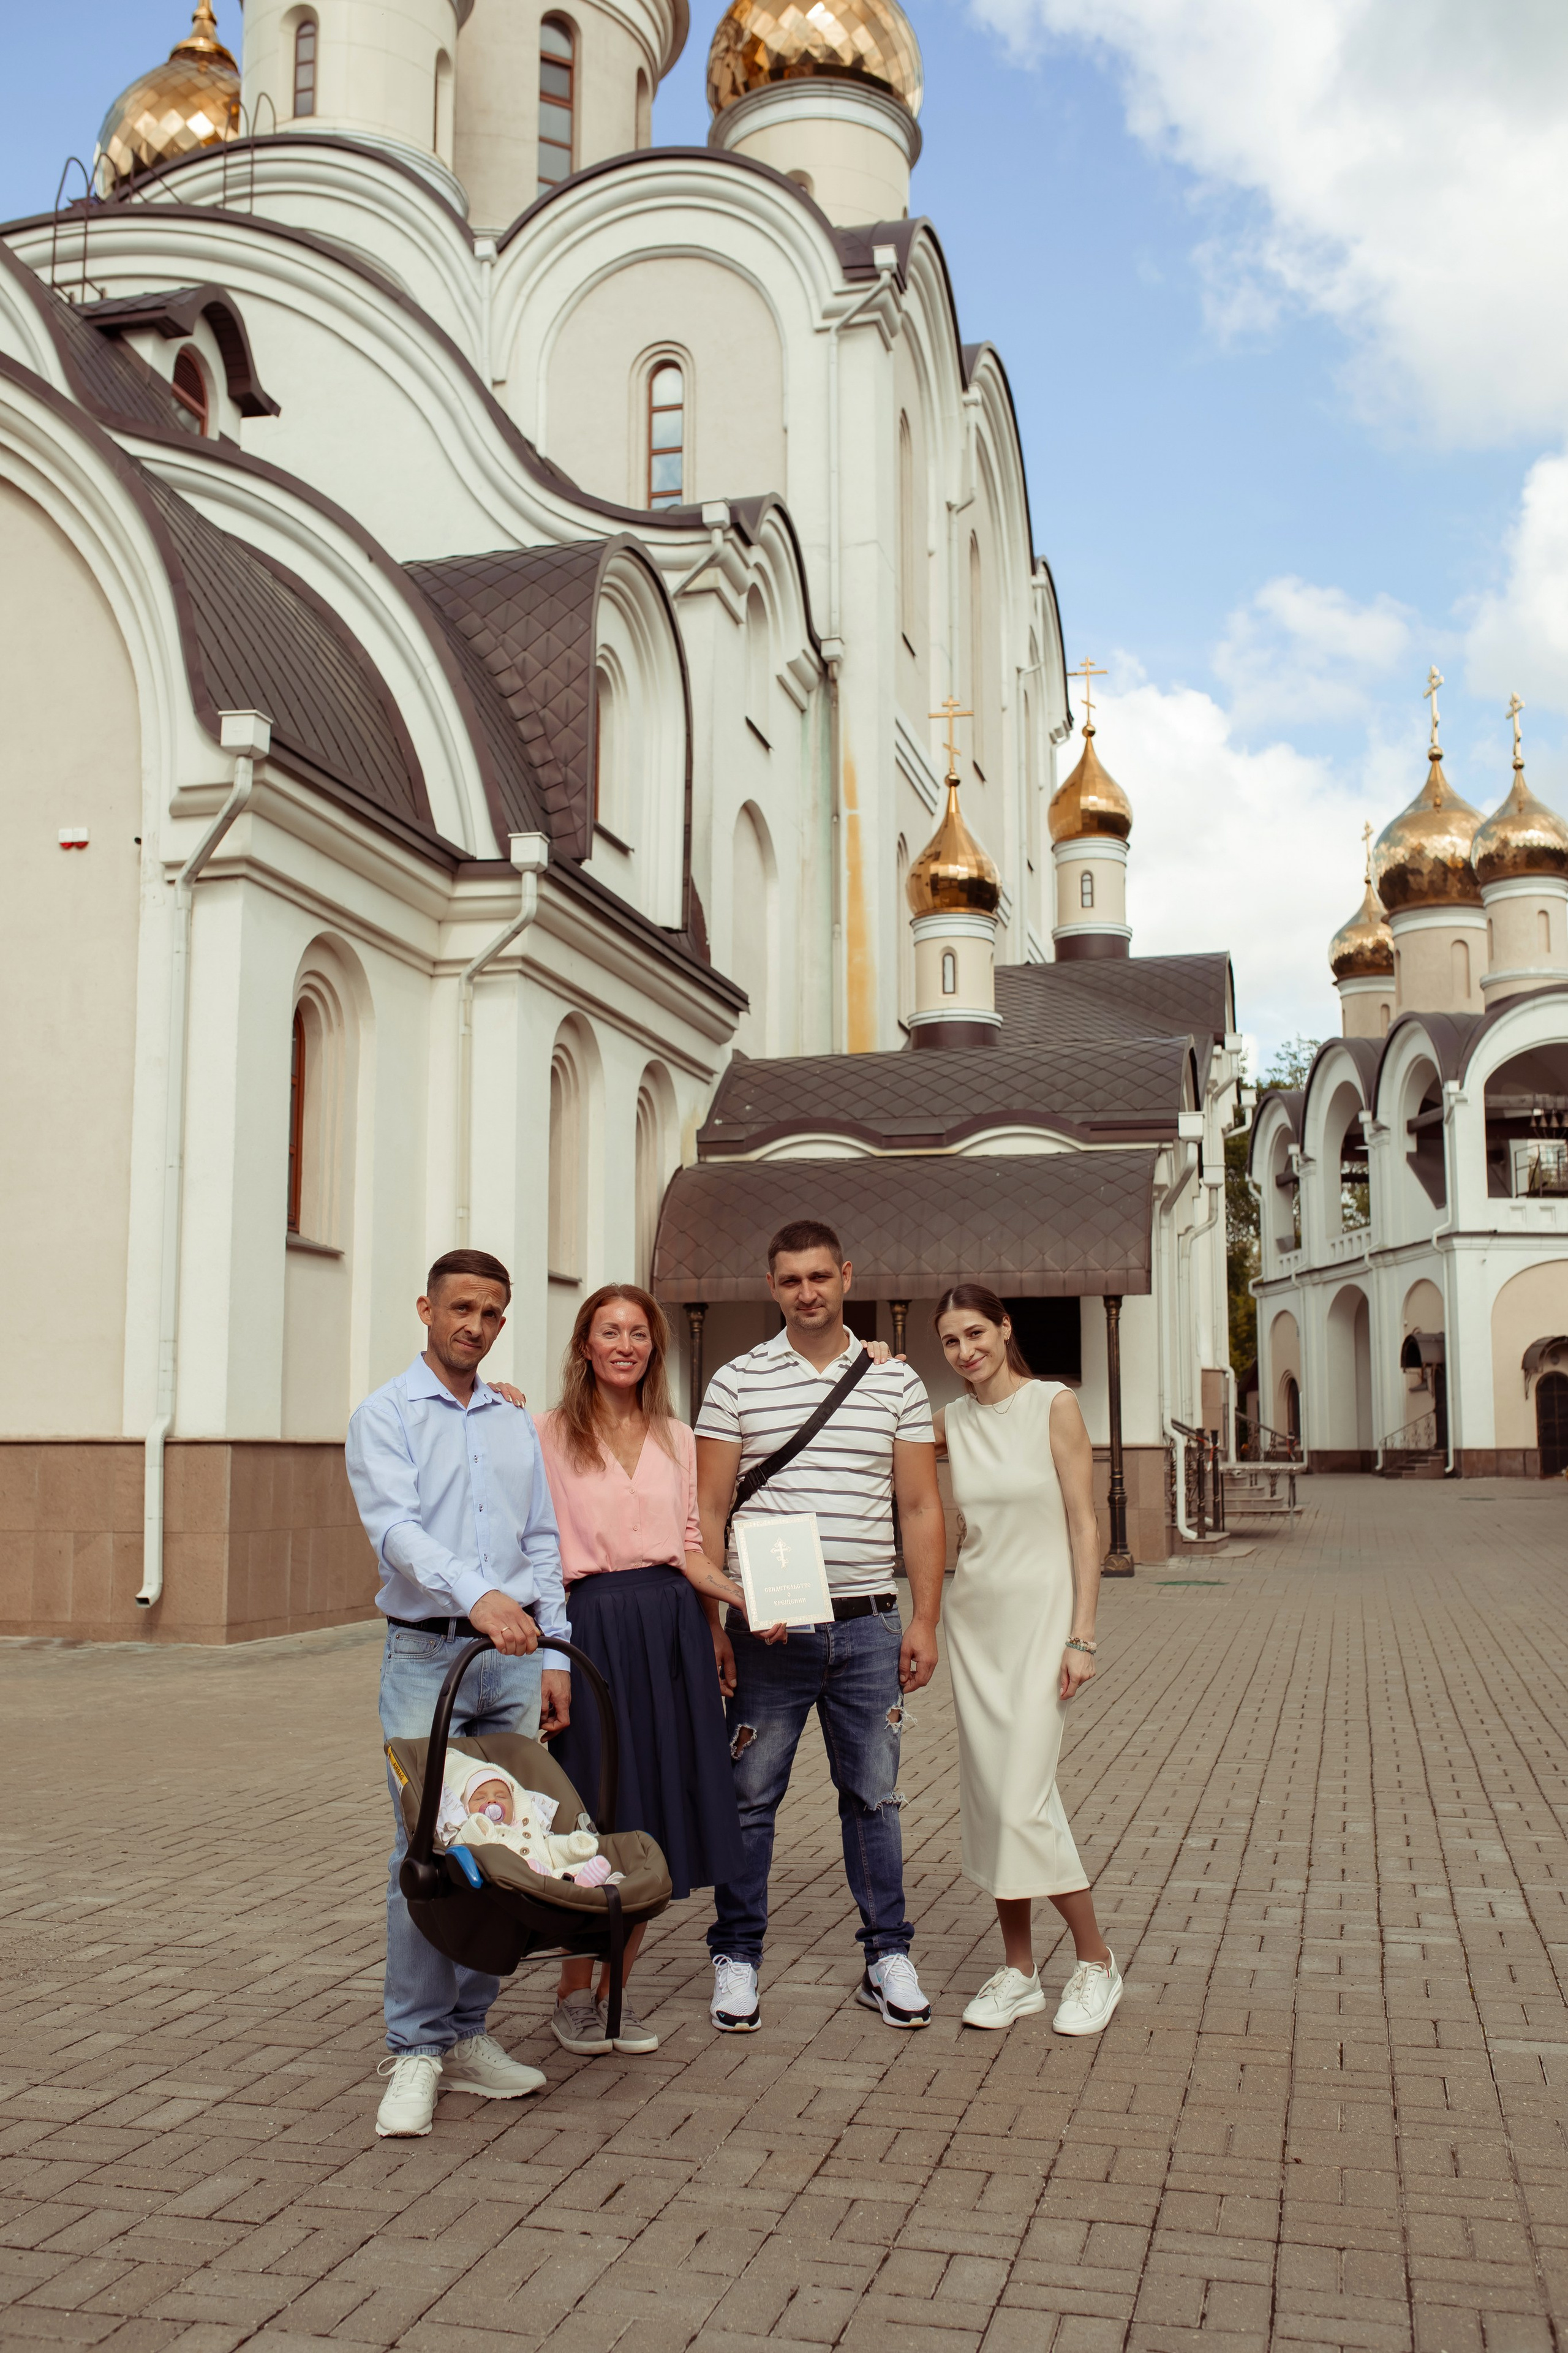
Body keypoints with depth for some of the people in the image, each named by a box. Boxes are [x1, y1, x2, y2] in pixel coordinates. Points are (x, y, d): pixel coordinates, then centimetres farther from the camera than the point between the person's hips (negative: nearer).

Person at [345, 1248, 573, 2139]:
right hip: (427, 1654, -5)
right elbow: (397, 1528, -17)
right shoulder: (386, 1416, -1)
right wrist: (478, 1595, -32)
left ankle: (469, 2034, 17)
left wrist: (555, 1658, 7)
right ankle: (416, 2052, 3)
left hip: (515, 1657, 5)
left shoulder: (517, 1425, 16)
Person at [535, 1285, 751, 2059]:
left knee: (655, 1820, 7)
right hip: (591, 1626, -4)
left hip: (671, 1626, 4)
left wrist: (747, 1600, -2)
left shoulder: (677, 1440, 13)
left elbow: (689, 1550, 12)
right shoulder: (549, 1435, 1)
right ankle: (573, 1995, 19)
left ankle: (616, 1991, 22)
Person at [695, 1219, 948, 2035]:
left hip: (869, 1626, 1)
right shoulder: (736, 1382, 2)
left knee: (874, 1795, 10)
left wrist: (924, 1620, 1)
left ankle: (888, 1958, 23)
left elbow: (921, 1510, 7)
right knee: (748, 1795, 6)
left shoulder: (896, 1382, 6)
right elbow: (706, 1511, 2)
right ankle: (737, 1958, 20)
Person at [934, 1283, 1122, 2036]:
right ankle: (1018, 1969, 19)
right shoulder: (952, 1421, 6)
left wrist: (1082, 1637, -12)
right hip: (974, 1614, 5)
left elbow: (1084, 1527, -8)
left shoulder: (1054, 1406, -8)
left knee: (1023, 1799, -9)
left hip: (1041, 1613, -5)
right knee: (987, 1795, 7)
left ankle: (1095, 1960, 10)